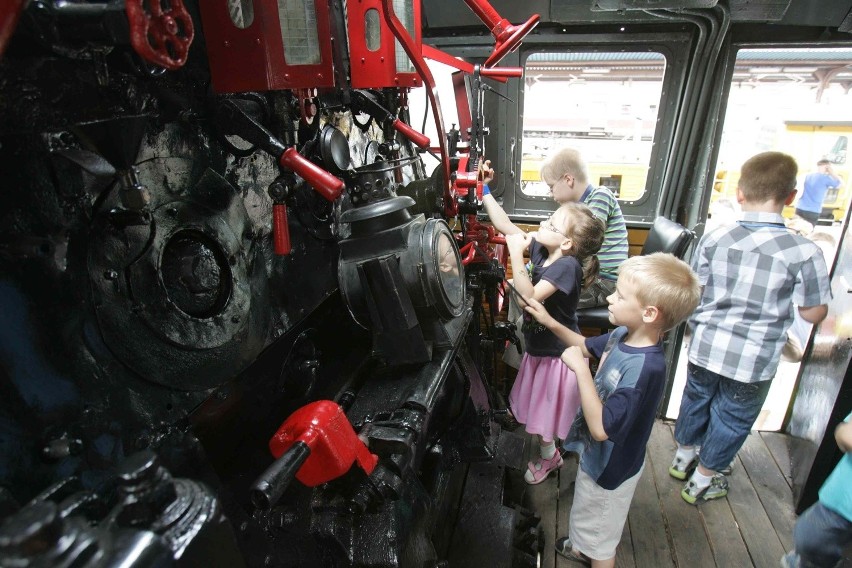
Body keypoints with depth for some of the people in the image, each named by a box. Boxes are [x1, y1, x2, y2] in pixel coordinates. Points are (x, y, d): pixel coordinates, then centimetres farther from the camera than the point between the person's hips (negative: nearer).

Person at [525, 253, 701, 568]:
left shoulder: (644, 368, -38)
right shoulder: (623, 335, -12)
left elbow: (601, 427, -38)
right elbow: (586, 346, 9)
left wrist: (580, 368, -37)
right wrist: (551, 323, -3)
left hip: (610, 469, -9)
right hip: (596, 456, 9)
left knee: (601, 542, 21)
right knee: (590, 518, 36)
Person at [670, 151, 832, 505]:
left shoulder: (714, 238, -9)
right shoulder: (805, 252, -16)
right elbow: (813, 314, -6)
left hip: (705, 347, 3)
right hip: (753, 360, -2)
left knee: (696, 400, 25)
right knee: (731, 419, 18)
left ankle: (684, 456, 47)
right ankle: (703, 480, 35)